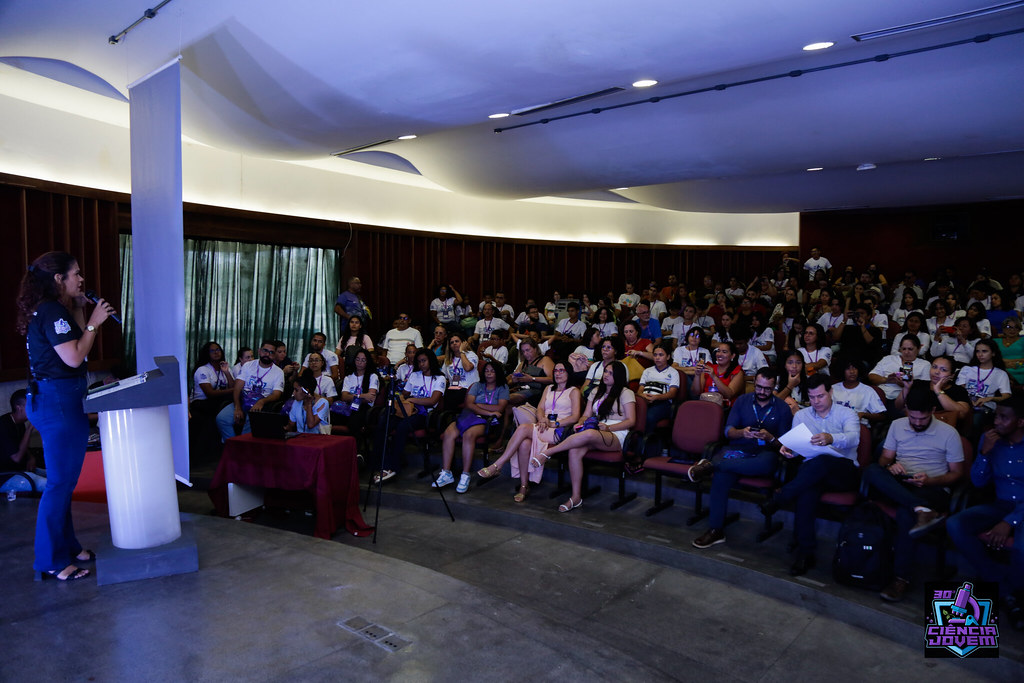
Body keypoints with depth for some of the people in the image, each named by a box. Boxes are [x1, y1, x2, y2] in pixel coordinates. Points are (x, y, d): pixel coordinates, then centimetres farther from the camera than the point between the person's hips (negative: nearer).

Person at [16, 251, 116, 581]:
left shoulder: (49, 309, 15)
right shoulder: (52, 311, -15)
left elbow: (72, 348, 19)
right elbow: (74, 358, -20)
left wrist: (79, 312, 13)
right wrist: (93, 322, -12)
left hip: (50, 400, 11)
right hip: (58, 402, -11)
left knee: (64, 480, 18)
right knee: (60, 483, -3)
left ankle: (67, 547, 30)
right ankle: (52, 562, 7)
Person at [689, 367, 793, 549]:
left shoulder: (782, 408, 9)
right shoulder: (742, 401, 15)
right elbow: (728, 431, 8)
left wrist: (769, 438, -18)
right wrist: (742, 432, -14)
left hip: (765, 452, -1)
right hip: (739, 449, 1)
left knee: (768, 463, -42)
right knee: (722, 474, -34)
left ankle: (711, 465, -35)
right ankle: (715, 530, -30)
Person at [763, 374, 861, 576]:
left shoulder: (847, 414, 6)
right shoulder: (801, 416, 17)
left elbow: (853, 438, -16)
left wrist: (831, 438, -39)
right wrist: (788, 450, -17)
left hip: (845, 471, -2)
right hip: (812, 471, 2)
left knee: (822, 462, -39)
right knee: (807, 488, -36)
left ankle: (778, 499, -27)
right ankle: (805, 552, -33)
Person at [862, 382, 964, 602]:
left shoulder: (948, 433, 1)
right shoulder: (897, 425, 11)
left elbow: (956, 473, 4)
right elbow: (884, 458, 14)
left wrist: (930, 481, -15)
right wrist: (889, 466, -11)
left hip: (933, 488, -4)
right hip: (898, 484, 4)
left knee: (905, 513, -37)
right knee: (871, 470, -30)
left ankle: (902, 578, -27)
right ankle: (922, 509, -41)